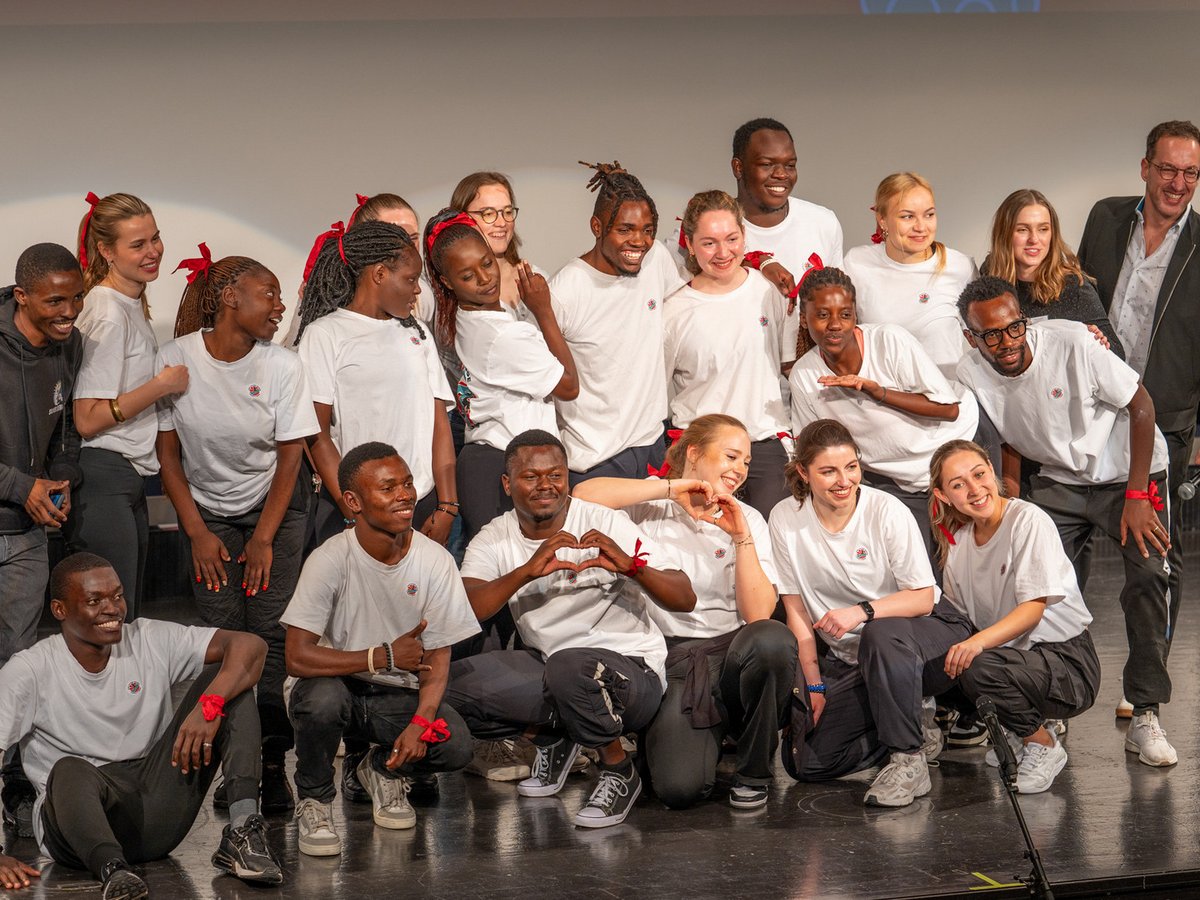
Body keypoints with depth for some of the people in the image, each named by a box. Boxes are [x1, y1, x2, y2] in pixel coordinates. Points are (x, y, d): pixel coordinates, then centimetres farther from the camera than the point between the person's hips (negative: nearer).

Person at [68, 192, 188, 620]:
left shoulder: (132, 304, 15)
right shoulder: (107, 315, -15)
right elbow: (88, 420, -19)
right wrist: (163, 385, -16)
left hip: (129, 480, 10)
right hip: (102, 479, -10)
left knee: (128, 621, 11)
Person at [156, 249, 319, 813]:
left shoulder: (282, 366, -11)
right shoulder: (176, 359, -12)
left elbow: (289, 459, -5)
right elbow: (168, 454, -4)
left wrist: (264, 540, -10)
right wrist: (198, 534, -7)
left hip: (274, 507, 0)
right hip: (207, 511, 0)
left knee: (272, 629, -12)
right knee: (224, 633, -12)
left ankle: (273, 761, -7)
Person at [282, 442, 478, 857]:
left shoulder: (435, 561, -9)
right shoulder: (330, 560, -18)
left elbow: (437, 656, -4)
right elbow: (298, 657, -23)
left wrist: (421, 721, -20)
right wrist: (383, 658, -24)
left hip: (399, 696, 2)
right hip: (339, 684, -2)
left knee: (456, 746, -25)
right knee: (322, 697, -37)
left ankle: (385, 769, 12)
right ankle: (314, 799, -6)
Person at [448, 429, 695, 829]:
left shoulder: (605, 523, -9)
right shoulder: (493, 540, 0)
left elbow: (685, 599, -13)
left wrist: (632, 566, -33)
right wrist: (527, 571, -34)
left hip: (632, 671, -4)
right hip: (547, 666, 4)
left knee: (569, 665, -39)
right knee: (454, 682, -20)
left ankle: (618, 770, -10)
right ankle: (551, 736, 8)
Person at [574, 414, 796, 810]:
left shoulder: (748, 520, 10)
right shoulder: (650, 505, 5)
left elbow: (758, 614, -3)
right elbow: (583, 494, -18)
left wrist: (741, 537, -12)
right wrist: (673, 488, -14)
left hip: (731, 651, 2)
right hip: (673, 657, -2)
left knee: (772, 639, -37)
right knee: (680, 787, -27)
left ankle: (754, 773, -12)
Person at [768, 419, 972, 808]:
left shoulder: (887, 511, -13)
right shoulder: (785, 519, -5)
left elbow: (923, 598, -12)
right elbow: (796, 608, 0)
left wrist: (863, 611, -28)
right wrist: (814, 684, -4)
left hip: (930, 635, -4)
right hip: (849, 660, 4)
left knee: (881, 635, -40)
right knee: (807, 760, -14)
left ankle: (908, 757, -22)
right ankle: (916, 726, 8)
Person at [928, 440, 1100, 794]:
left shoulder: (1029, 521, -15)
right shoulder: (958, 539, 6)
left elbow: (1034, 607, -23)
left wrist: (979, 641, -38)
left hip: (1068, 665, -8)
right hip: (1009, 654, 8)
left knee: (978, 668, -32)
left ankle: (1042, 745, -6)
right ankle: (1020, 734, 6)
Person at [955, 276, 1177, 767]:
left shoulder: (1072, 343, -26)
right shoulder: (972, 375, -13)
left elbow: (1141, 405, -17)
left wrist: (1136, 496, -19)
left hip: (1130, 472, -4)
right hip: (1059, 481, 4)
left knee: (1148, 576, -22)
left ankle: (1145, 717, -16)